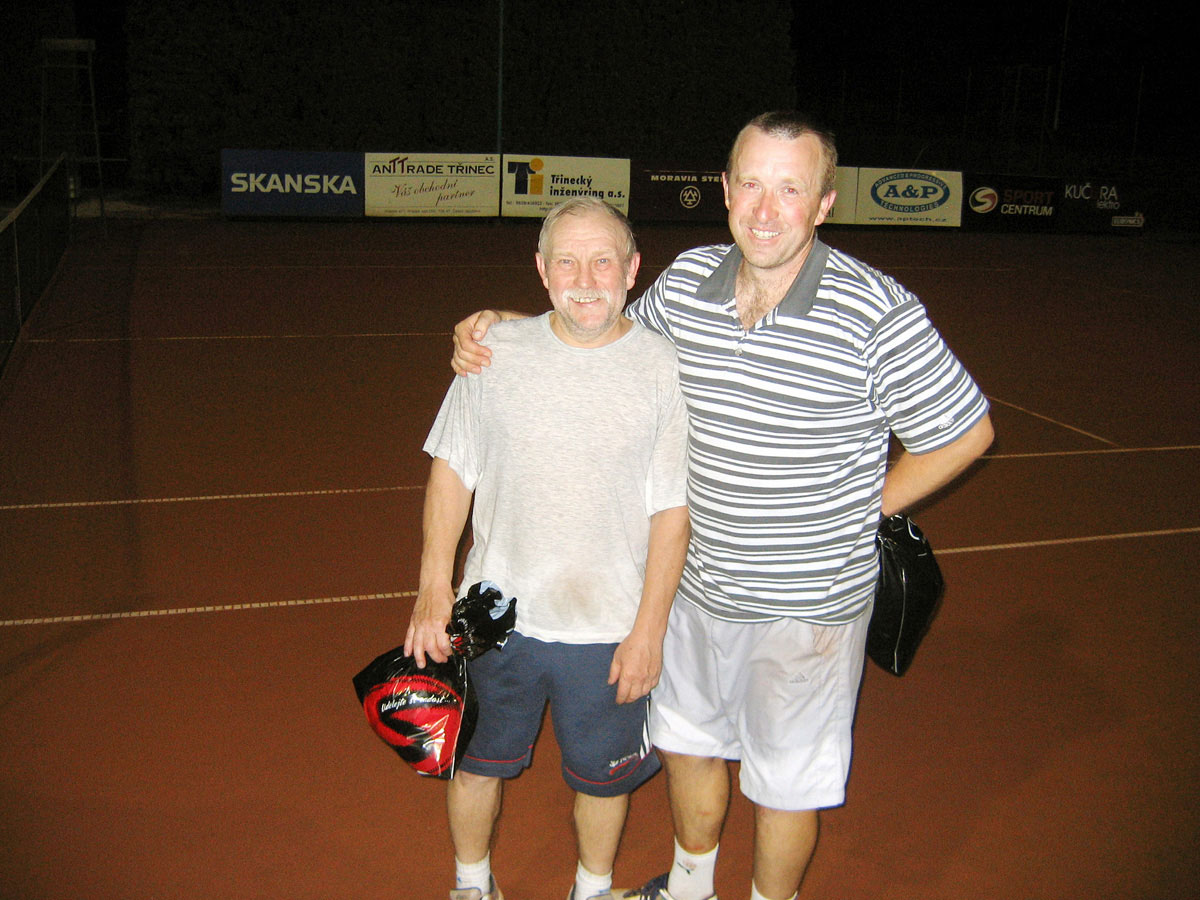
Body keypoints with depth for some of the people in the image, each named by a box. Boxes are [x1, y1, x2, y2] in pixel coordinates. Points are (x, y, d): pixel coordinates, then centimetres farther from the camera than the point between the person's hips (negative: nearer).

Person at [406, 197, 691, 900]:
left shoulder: (665, 367, -12)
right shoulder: (496, 351, -6)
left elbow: (672, 511, -8)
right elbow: (452, 469, 2)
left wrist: (649, 629, -8)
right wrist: (434, 587, -2)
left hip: (609, 631, -1)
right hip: (497, 614, 2)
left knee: (602, 776, 18)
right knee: (478, 762, 21)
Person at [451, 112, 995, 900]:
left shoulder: (880, 316, -23)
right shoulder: (685, 281, -8)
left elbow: (967, 431, -9)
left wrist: (868, 506, -7)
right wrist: (497, 325, -2)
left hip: (808, 604, -5)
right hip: (697, 582, 6)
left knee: (786, 781, 13)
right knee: (688, 741, 25)